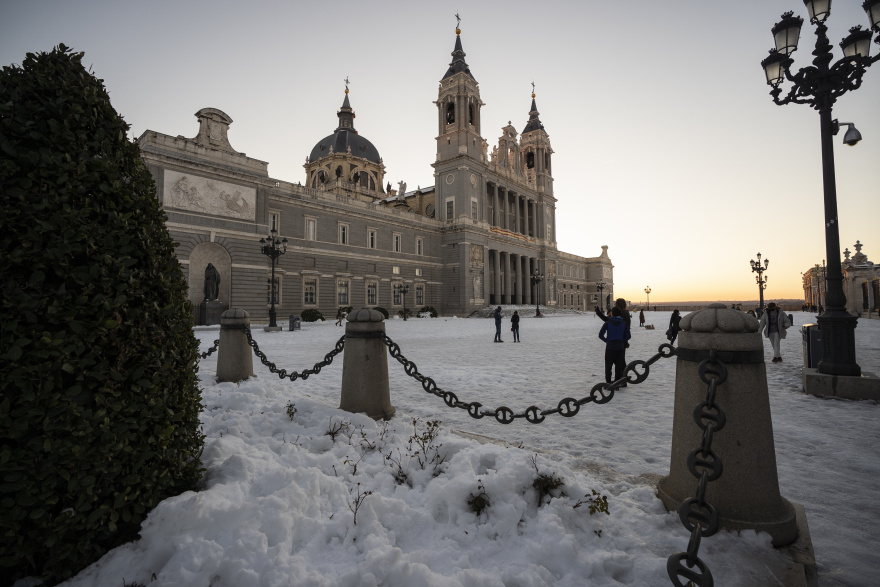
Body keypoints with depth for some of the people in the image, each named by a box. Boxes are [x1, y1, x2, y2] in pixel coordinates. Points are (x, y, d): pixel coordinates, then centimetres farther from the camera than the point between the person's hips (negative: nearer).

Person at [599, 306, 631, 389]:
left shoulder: (608, 323, -5)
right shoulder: (624, 323, 2)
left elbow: (600, 335, -9)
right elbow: (628, 336, -2)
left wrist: (606, 340, 6)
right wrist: (622, 341, 13)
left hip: (610, 347, -2)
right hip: (620, 347, 2)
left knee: (608, 366, 8)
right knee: (619, 366, 9)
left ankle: (608, 384, 6)